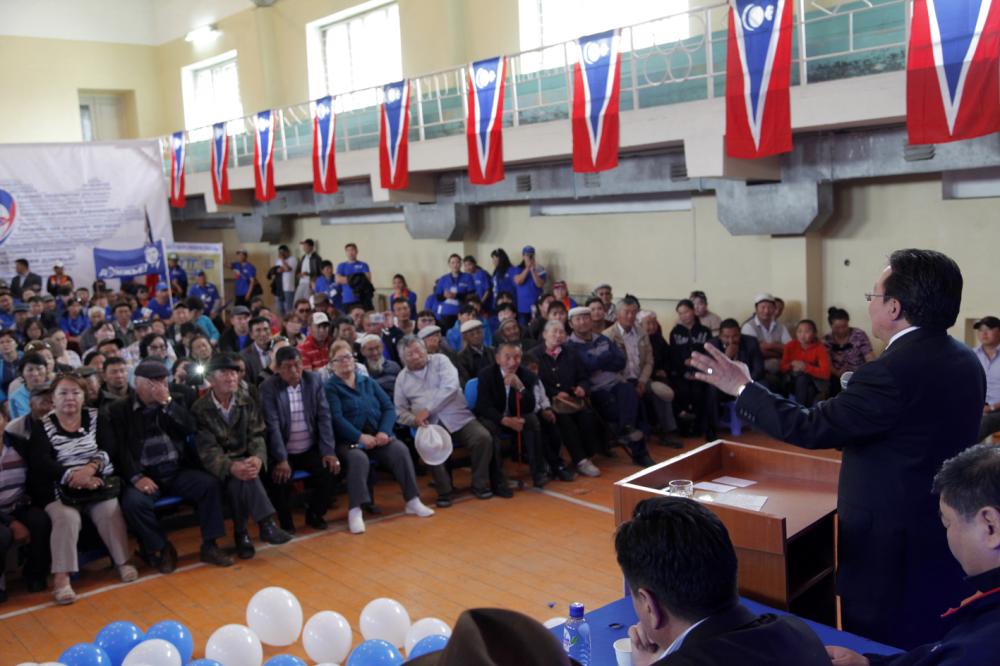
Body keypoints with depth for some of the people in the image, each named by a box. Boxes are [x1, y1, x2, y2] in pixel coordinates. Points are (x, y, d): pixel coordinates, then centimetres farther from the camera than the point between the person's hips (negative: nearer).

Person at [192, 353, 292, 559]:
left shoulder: (247, 402, 5)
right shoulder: (200, 409, -7)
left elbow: (256, 436, -1)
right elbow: (207, 449, -16)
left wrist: (257, 458, -26)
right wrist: (232, 466, -36)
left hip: (245, 461, 3)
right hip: (218, 467, -3)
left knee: (241, 479, -32)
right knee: (239, 477, -35)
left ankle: (241, 534, -20)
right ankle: (266, 523, -33)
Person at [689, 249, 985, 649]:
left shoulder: (895, 370, -26)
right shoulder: (966, 361, 2)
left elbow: (809, 428, -24)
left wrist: (742, 389, -13)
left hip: (893, 546, -9)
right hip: (949, 534, 9)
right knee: (931, 648, 22)